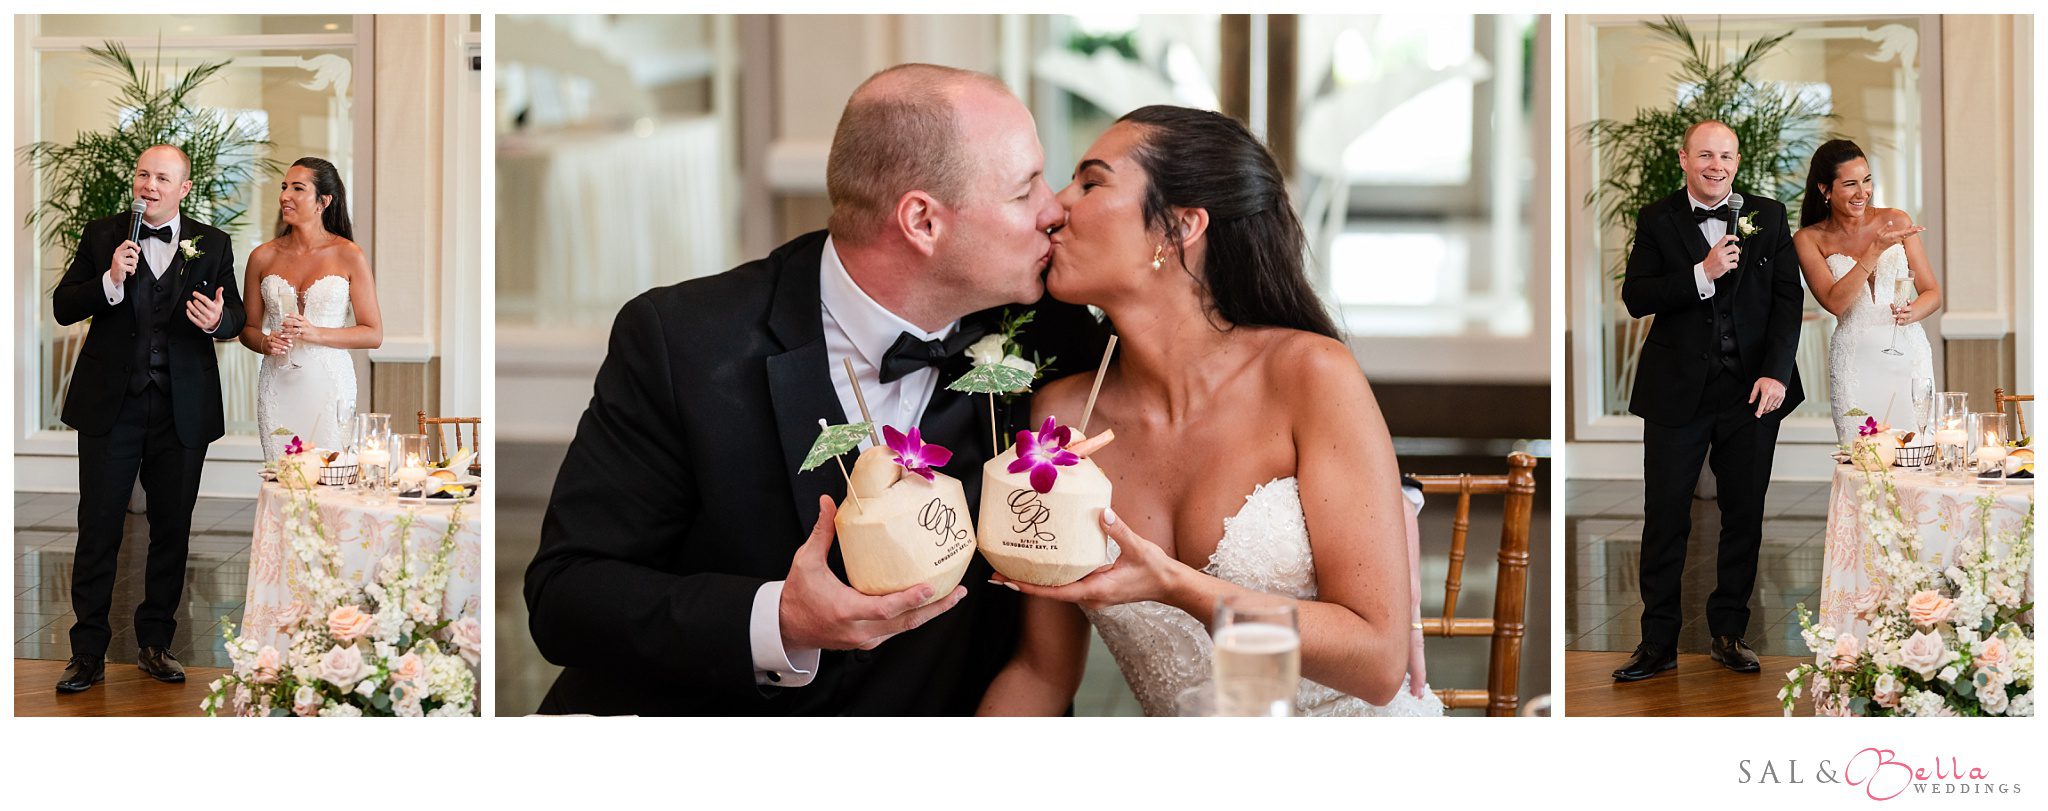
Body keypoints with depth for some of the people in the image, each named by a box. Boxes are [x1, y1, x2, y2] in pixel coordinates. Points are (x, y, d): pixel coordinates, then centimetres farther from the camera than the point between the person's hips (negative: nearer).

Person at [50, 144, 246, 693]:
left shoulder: (212, 245, 6)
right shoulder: (102, 236, 4)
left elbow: (235, 316, 5)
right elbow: (63, 308, -1)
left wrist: (219, 320, -19)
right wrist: (110, 281, -19)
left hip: (183, 409, 1)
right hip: (111, 405, -1)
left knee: (172, 530, 9)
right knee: (98, 529, 0)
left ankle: (156, 643, 21)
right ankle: (88, 651, 6)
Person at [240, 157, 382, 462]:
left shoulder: (349, 256, 0)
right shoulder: (263, 257, 8)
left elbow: (373, 334, -2)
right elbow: (248, 328, 17)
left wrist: (316, 333, -14)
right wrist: (265, 343, -6)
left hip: (329, 383, -2)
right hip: (278, 387, 2)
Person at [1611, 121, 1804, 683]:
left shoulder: (1768, 217, 6)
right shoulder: (1658, 221, 3)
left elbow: (1788, 297, 2)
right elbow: (1635, 298, -6)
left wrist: (1776, 372, -9)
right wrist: (1702, 274, -19)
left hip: (1753, 389, 1)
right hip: (1678, 392, -1)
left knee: (1744, 515, 7)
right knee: (1665, 516, 1)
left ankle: (1728, 633, 19)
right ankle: (1658, 641, 9)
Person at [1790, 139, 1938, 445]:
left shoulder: (1896, 221, 5)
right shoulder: (1809, 239, 2)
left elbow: (1933, 292, 8)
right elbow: (1834, 302, -11)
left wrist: (1913, 312, -14)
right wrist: (1875, 251, -17)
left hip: (1908, 354, 1)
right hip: (1854, 360, -1)